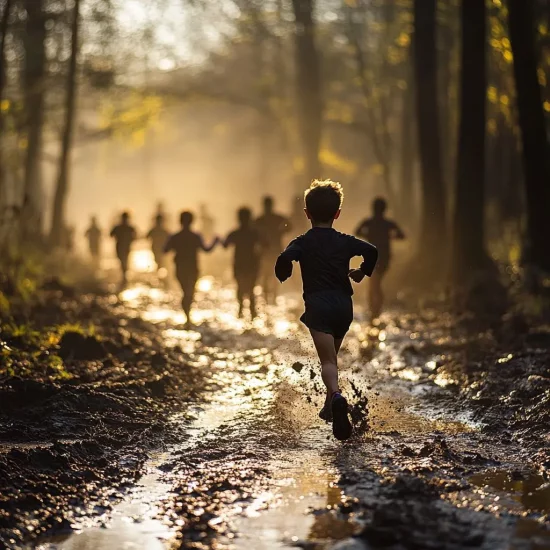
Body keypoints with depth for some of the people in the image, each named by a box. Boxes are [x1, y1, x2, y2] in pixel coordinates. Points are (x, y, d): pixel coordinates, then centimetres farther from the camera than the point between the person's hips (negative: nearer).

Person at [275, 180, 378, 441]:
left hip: (318, 304, -4)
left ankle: (337, 395, -40)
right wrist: (362, 272, 11)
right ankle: (330, 407, 29)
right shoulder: (345, 241, 8)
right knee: (332, 356, 23)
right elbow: (371, 250, -7)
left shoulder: (303, 242, 1)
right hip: (344, 304, 4)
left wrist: (283, 277, 4)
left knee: (327, 360, -12)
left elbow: (284, 259, -17)